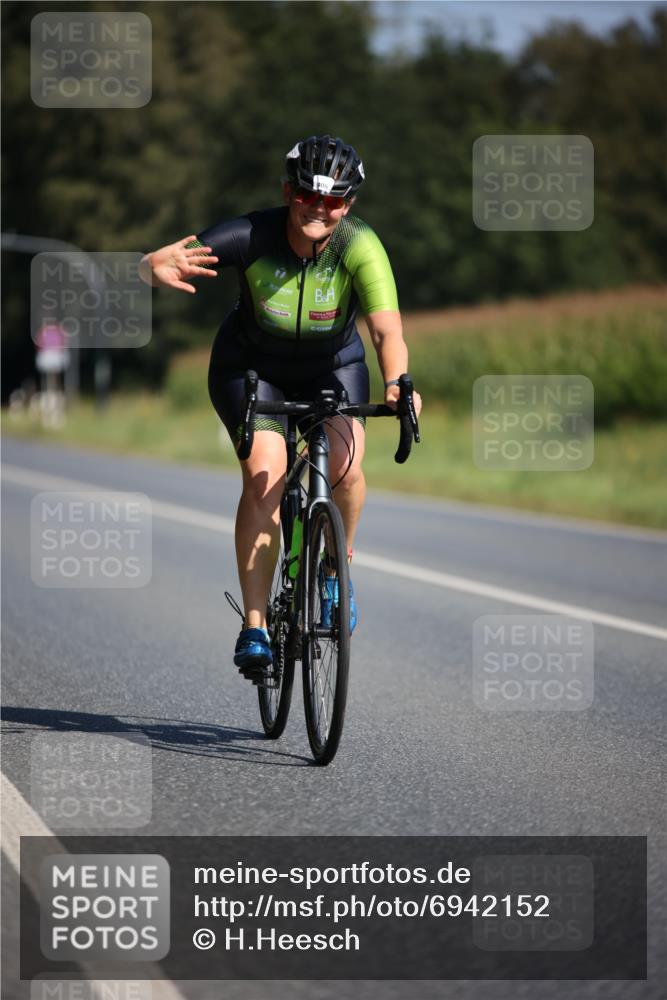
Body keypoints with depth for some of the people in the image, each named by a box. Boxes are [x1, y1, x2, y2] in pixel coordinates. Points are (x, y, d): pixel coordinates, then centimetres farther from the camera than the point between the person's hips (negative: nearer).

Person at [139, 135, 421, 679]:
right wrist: (158, 268, -56)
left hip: (332, 367, 1)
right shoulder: (253, 236, -28)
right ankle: (254, 627, -18)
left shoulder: (360, 245, -28)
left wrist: (397, 383, -58)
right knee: (265, 472, -24)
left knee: (344, 463, -26)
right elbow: (148, 267, -31)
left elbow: (388, 330, -37)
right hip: (251, 365, -1)